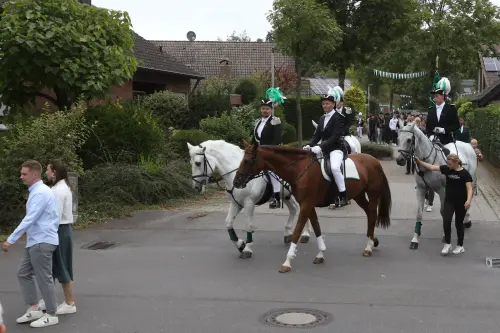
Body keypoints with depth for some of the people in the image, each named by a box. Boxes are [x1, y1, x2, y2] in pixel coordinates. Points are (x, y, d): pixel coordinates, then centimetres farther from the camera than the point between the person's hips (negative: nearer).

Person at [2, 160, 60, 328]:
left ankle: (51, 315, 9)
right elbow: (51, 218, 20)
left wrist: (10, 240, -23)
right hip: (34, 242, 10)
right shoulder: (37, 191, 14)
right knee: (23, 274, 11)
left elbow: (29, 220, -24)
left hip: (42, 242, -10)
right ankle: (34, 309, 16)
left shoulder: (41, 193, -18)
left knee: (44, 279, -2)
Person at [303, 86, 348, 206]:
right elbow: (317, 135, 12)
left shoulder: (338, 117, -9)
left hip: (335, 148, -9)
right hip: (323, 149, 9)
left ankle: (343, 196, -21)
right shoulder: (322, 118, 15)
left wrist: (320, 147, -28)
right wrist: (309, 145, -8)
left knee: (335, 167, -32)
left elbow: (335, 137, -19)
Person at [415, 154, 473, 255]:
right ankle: (447, 244, 1)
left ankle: (460, 246, 23)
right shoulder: (446, 169, 0)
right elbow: (432, 167, 3)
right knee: (446, 221, -12)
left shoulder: (465, 173, -13)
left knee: (459, 224, 8)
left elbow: (469, 188, -18)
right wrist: (419, 162, -1)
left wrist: (468, 200, -32)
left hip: (461, 203, -4)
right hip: (449, 201, 4)